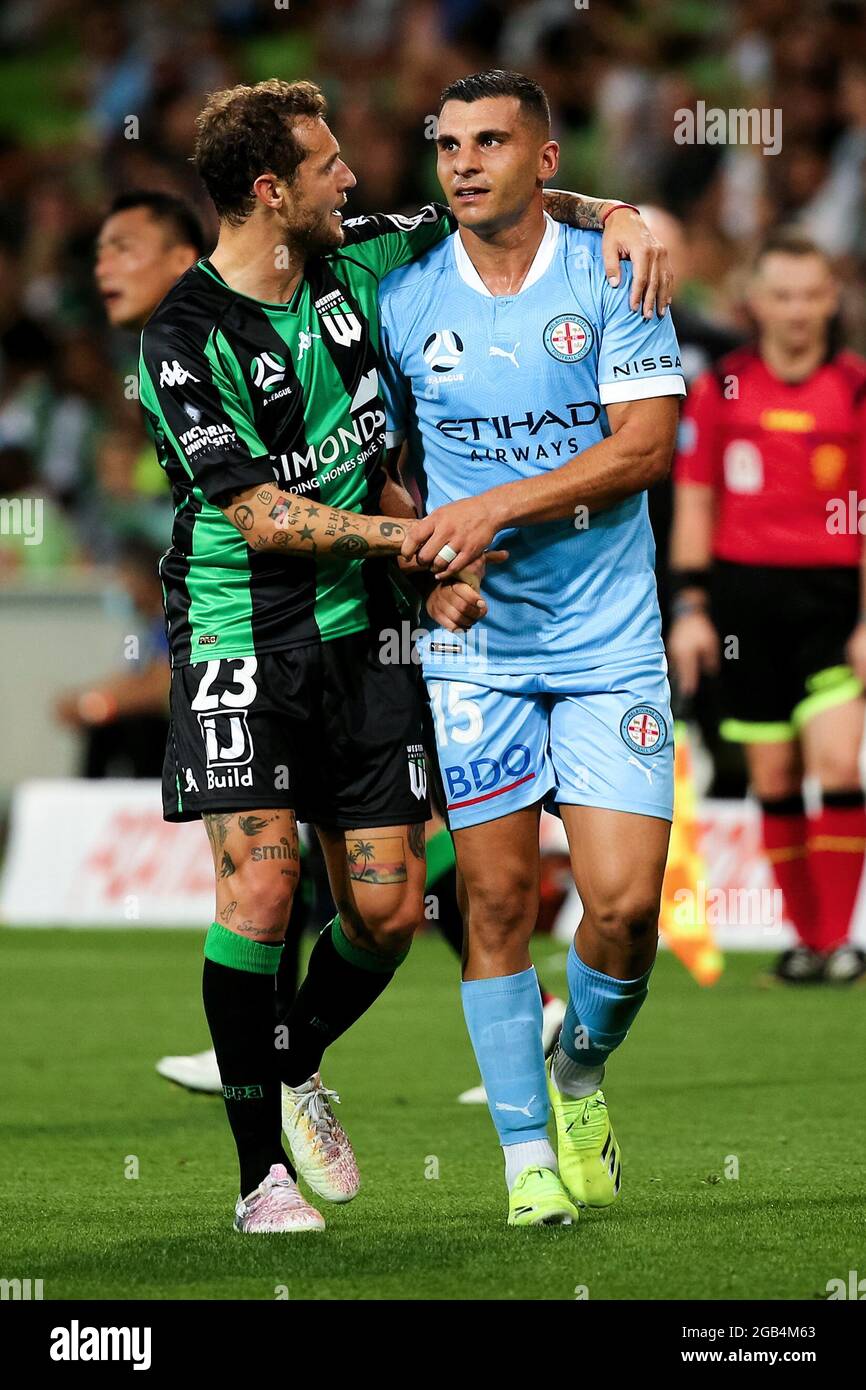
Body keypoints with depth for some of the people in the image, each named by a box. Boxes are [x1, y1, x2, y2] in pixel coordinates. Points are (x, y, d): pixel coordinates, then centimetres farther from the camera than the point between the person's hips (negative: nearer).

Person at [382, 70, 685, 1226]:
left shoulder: (610, 276, -3)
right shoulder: (406, 300, 3)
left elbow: (647, 445, -10)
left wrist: (499, 506, -18)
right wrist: (431, 564, -1)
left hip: (608, 635, -1)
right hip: (474, 640, 1)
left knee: (625, 900, -8)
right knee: (498, 895, -4)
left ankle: (581, 1068, 21)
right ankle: (528, 1154, 6)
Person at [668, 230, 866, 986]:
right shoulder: (720, 388, 5)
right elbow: (695, 502, 10)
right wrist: (691, 607, 4)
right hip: (745, 591, 2)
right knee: (774, 775, 3)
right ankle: (805, 935, 12)